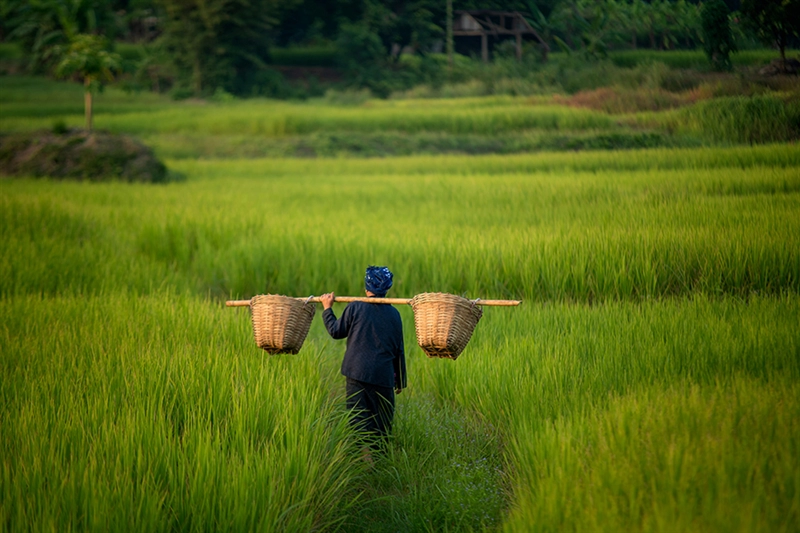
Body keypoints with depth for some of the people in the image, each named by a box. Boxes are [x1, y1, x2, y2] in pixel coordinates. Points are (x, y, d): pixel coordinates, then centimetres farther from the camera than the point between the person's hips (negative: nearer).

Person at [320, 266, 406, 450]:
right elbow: (399, 351, 11)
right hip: (383, 376, 2)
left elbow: (336, 331, 8)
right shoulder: (394, 314, 5)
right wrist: (400, 381, 19)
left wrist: (327, 308, 23)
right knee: (382, 421, 9)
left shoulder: (355, 308, -3)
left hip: (357, 373, -1)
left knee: (358, 419, -1)